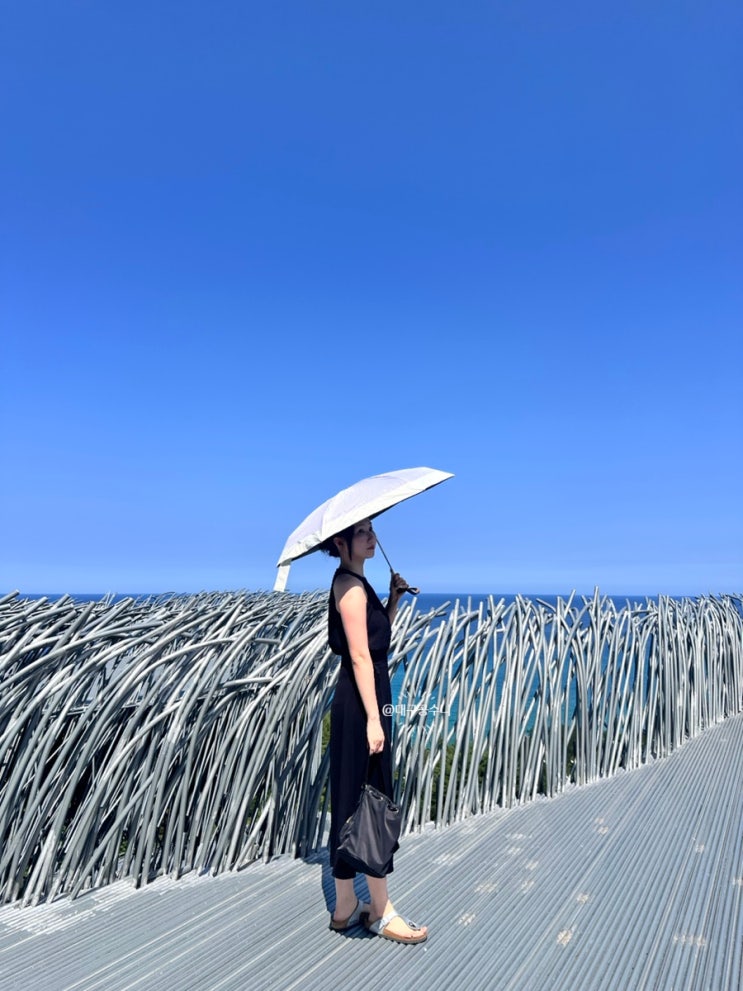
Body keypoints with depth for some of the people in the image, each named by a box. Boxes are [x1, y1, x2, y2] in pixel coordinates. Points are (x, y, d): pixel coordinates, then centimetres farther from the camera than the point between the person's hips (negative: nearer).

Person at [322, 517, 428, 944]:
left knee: (355, 801, 16)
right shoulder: (351, 587, -16)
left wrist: (394, 599, 6)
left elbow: (379, 635, 18)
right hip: (361, 704, -10)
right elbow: (360, 657, -21)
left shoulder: (354, 584, 13)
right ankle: (380, 909, 17)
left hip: (363, 700, 10)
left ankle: (347, 906, 28)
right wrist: (373, 719, -21)